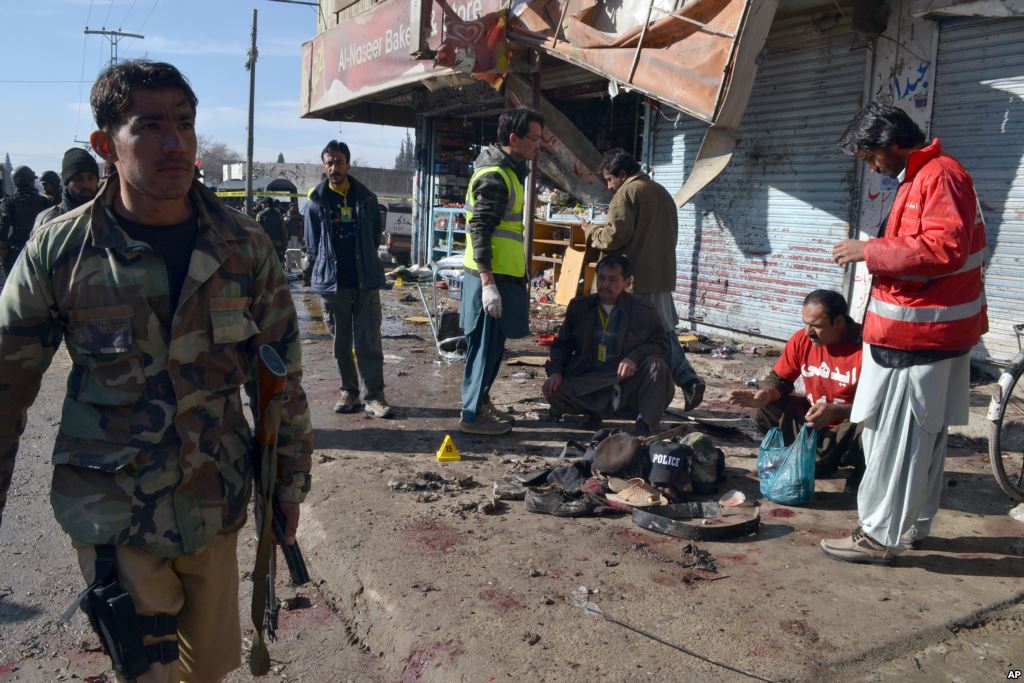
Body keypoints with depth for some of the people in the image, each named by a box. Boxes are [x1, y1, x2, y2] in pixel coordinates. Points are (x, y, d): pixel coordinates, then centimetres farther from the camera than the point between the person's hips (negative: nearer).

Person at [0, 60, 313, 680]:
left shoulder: (246, 245, -5)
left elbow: (281, 374, 3)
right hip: (113, 515, -2)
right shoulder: (60, 250, -10)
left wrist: (292, 480, 6)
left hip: (216, 506, 3)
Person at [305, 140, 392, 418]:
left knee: (369, 340, -3)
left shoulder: (366, 198, 6)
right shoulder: (317, 203, 2)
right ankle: (349, 391, 19)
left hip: (366, 281, 0)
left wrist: (363, 259, 10)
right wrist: (322, 275, 4)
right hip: (332, 282, 0)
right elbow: (313, 247, 7)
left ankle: (373, 396, -1)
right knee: (341, 341, 8)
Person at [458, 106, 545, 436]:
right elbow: (480, 231, -21)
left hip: (500, 274, 10)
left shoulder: (507, 171, 16)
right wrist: (488, 284, -24)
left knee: (490, 345, 16)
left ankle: (481, 404, 27)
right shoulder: (494, 176, -15)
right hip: (490, 276, -10)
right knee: (486, 345, -3)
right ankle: (473, 415, 6)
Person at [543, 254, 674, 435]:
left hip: (628, 379, -1)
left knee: (657, 366, -29)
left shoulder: (643, 310, 1)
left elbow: (660, 344, 2)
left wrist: (635, 357, -20)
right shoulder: (579, 307, 9)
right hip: (589, 385, 1)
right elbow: (562, 344, 15)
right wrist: (555, 371, -5)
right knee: (554, 391, -24)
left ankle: (644, 428, -30)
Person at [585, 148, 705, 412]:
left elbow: (615, 235, -16)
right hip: (662, 276, 8)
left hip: (636, 279, -8)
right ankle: (689, 380, 4)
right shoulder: (663, 193, 18)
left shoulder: (627, 193, -9)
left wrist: (592, 230, 2)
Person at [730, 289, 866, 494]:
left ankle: (861, 471, 0)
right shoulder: (802, 339, -8)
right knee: (763, 413, -10)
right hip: (812, 417, 6)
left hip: (850, 424, -6)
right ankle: (823, 460, 5)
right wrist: (767, 394, -21)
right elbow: (780, 379, 3)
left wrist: (834, 412, -39)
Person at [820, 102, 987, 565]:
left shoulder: (940, 176, -14)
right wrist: (874, 253, 10)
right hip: (916, 333, 10)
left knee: (898, 439, -5)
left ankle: (879, 537, 3)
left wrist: (870, 251, -18)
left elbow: (944, 248, -25)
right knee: (923, 436, 16)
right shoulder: (916, 178, 17)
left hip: (921, 338, -10)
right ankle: (914, 524, 27)